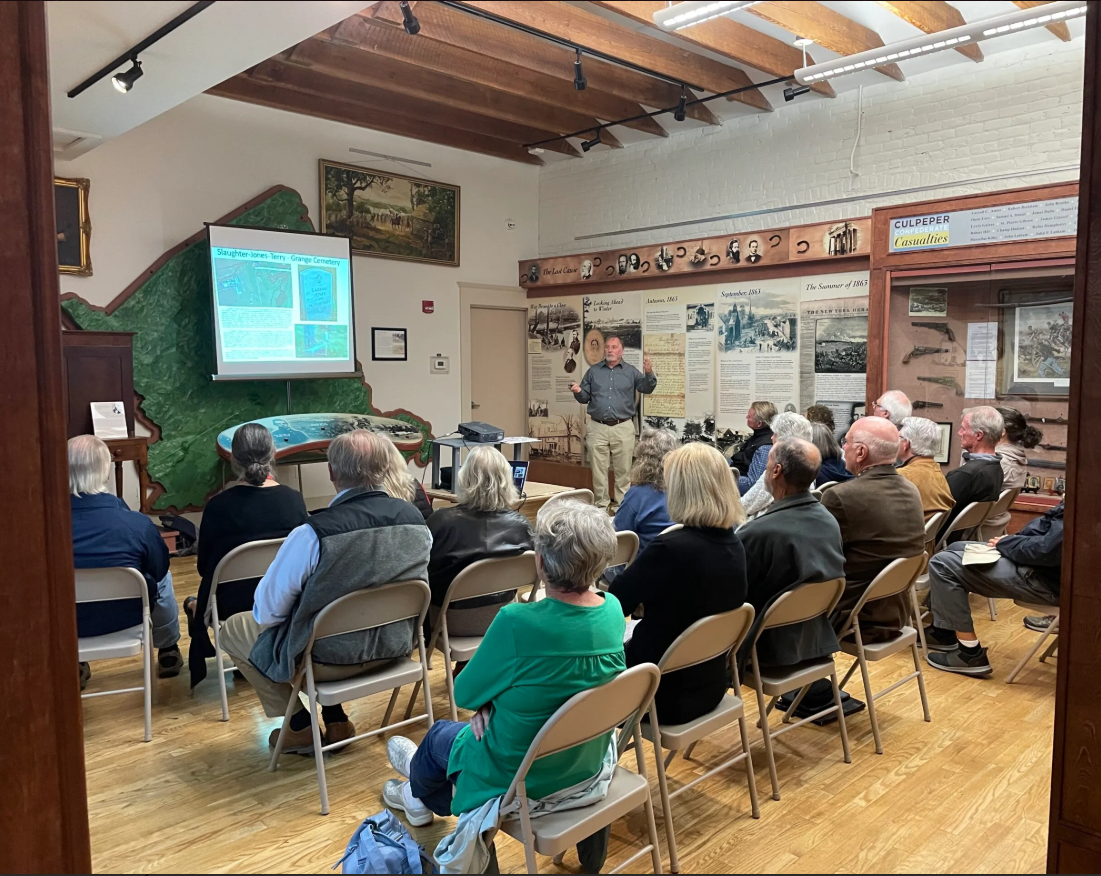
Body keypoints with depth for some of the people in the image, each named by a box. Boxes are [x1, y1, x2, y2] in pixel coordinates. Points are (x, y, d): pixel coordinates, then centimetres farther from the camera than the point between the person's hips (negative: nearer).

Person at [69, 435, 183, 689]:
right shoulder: (137, 524, -22)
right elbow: (159, 569, -3)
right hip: (125, 617, -2)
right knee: (162, 577, 27)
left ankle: (74, 664, 40)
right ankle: (168, 653, 41)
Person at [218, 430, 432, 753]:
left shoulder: (313, 534, -27)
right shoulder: (415, 518, -11)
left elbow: (267, 611, -15)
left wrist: (266, 612, 8)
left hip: (332, 657, -5)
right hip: (394, 647, 6)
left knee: (233, 630, 19)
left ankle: (301, 728, 23)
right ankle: (337, 721, 29)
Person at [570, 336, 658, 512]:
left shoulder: (631, 371, 5)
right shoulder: (593, 371, 9)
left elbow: (646, 389, -8)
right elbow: (585, 398, 10)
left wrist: (649, 373, -27)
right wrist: (578, 392, -12)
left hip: (623, 427, -1)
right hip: (598, 428, 1)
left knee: (623, 470, 5)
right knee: (599, 469, 4)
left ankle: (621, 505, 14)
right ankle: (601, 505, 13)